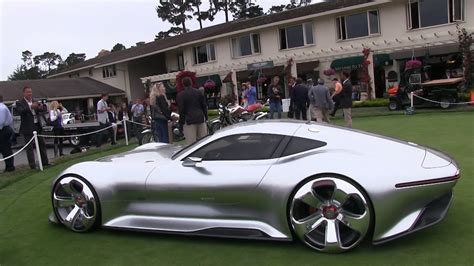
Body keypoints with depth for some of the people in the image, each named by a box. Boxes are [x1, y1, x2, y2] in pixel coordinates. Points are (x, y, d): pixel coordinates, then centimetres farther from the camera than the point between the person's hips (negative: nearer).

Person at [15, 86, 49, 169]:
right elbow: (20, 111, -21)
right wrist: (31, 107, -35)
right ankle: (32, 165, 1)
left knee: (42, 145, 12)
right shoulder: (20, 103, -3)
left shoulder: (35, 102, 12)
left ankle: (45, 162, 23)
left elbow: (44, 110, 6)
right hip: (28, 128, -6)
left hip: (37, 127, 6)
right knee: (29, 147, -2)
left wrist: (42, 107, -18)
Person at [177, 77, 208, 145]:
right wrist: (205, 118, 16)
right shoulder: (198, 92, 9)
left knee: (191, 143, -4)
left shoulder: (181, 95, -2)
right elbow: (204, 106, 10)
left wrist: (181, 123, -1)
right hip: (201, 119, 4)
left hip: (189, 120, -4)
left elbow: (181, 110, -6)